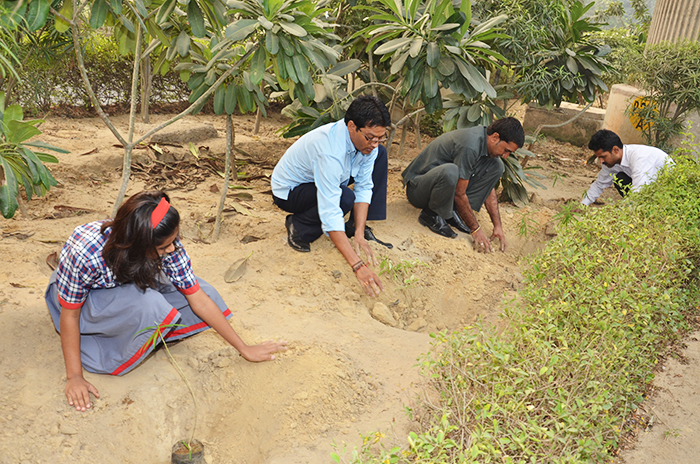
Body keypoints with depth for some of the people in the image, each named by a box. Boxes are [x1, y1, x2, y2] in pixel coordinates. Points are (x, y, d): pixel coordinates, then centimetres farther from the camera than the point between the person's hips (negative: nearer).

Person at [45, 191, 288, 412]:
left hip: (128, 285, 5)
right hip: (83, 298, -4)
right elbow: (69, 315, -23)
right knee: (145, 304, -35)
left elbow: (200, 300, -20)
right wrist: (74, 377, -21)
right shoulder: (85, 253, -38)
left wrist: (244, 348, -17)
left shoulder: (167, 245, -27)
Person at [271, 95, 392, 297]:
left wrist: (359, 234, -25)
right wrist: (358, 266, -48)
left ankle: (356, 226, -2)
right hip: (289, 190, -7)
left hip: (327, 179, 7)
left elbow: (364, 187, -13)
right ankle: (298, 226, -7)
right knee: (345, 198, -36)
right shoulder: (329, 151, -40)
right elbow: (330, 214, -44)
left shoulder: (367, 141, -19)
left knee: (380, 155, -5)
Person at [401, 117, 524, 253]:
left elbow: (489, 187, 6)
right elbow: (459, 194, -24)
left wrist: (498, 226, 2)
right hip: (417, 189, -8)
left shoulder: (488, 143, -1)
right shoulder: (470, 146, -29)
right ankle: (431, 214, -13)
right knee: (450, 171, -42)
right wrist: (475, 229, -17)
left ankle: (452, 210, -1)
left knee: (496, 166, -3)